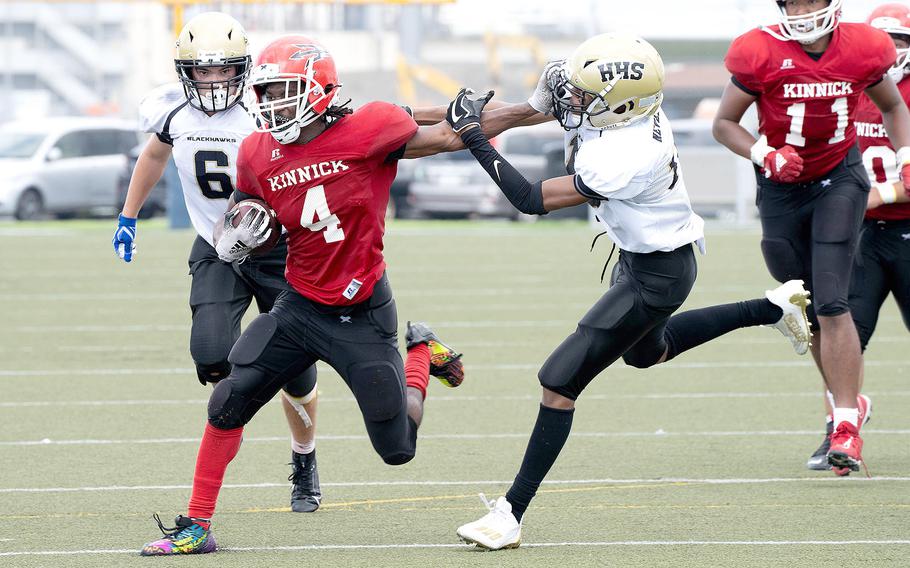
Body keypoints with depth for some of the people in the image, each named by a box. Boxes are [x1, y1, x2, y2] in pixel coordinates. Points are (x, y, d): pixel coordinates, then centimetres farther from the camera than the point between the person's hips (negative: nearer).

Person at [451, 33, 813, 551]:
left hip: (656, 275, -10)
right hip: (642, 256, 10)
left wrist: (475, 137, -29)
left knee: (560, 382, -10)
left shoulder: (624, 159, -36)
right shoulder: (631, 108, -12)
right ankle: (771, 309, 43)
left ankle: (512, 514, -6)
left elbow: (533, 200, -32)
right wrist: (551, 105, -14)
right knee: (646, 352, 37)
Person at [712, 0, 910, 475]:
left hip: (839, 179, -1)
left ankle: (845, 424, -14)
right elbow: (724, 123, -6)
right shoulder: (761, 54, -16)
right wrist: (764, 154, -22)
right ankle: (848, 404, 30)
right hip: (782, 188, 1)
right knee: (811, 314, 9)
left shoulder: (862, 51, -10)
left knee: (831, 303, -16)